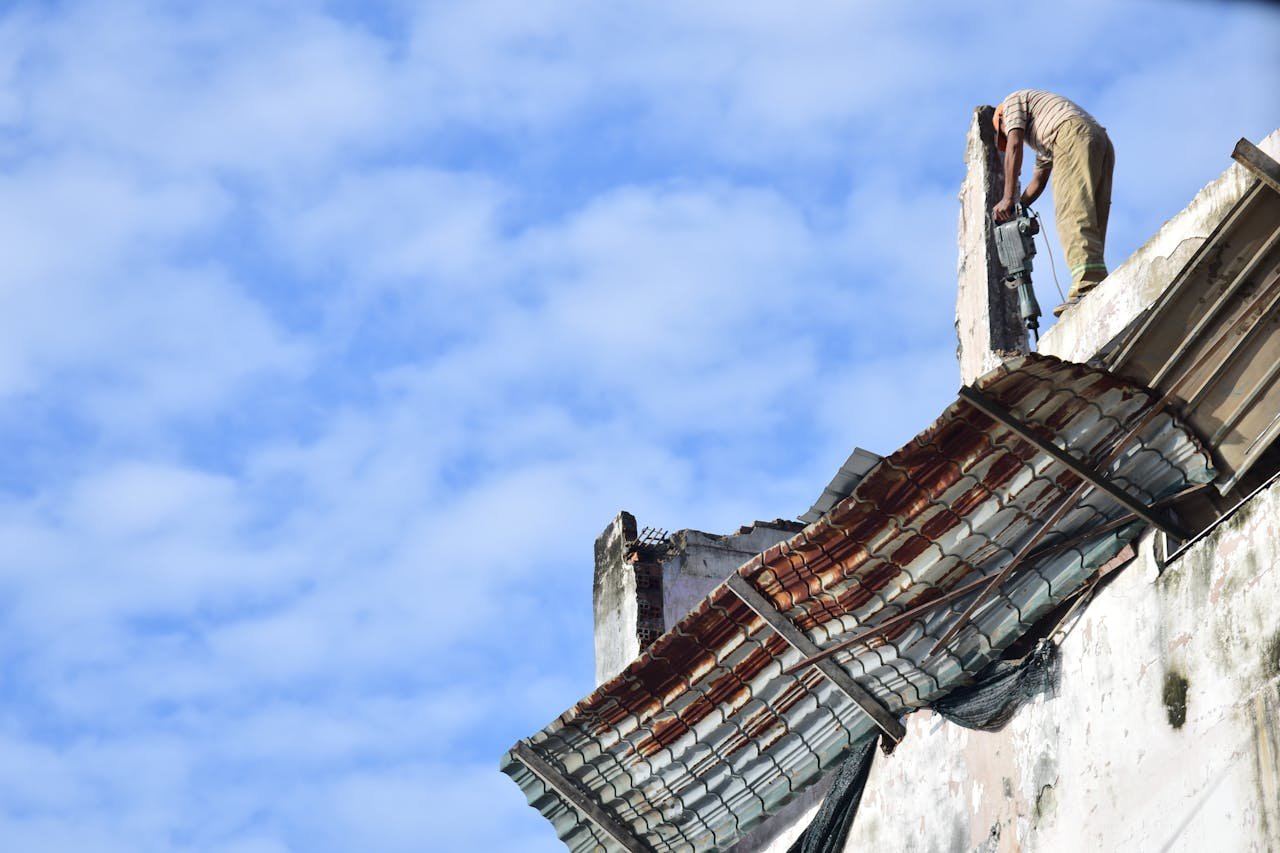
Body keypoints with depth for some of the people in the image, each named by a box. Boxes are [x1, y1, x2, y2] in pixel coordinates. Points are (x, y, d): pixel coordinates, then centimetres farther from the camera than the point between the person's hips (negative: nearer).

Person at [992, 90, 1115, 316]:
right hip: (1102, 143, 9)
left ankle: (1088, 289, -41)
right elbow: (1038, 181, 43)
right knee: (1091, 226, 1)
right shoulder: (1040, 136, 43)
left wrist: (1008, 200, 1)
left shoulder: (1012, 102, 20)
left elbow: (1014, 148, 5)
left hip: (1074, 135, -9)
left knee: (1072, 215, -22)